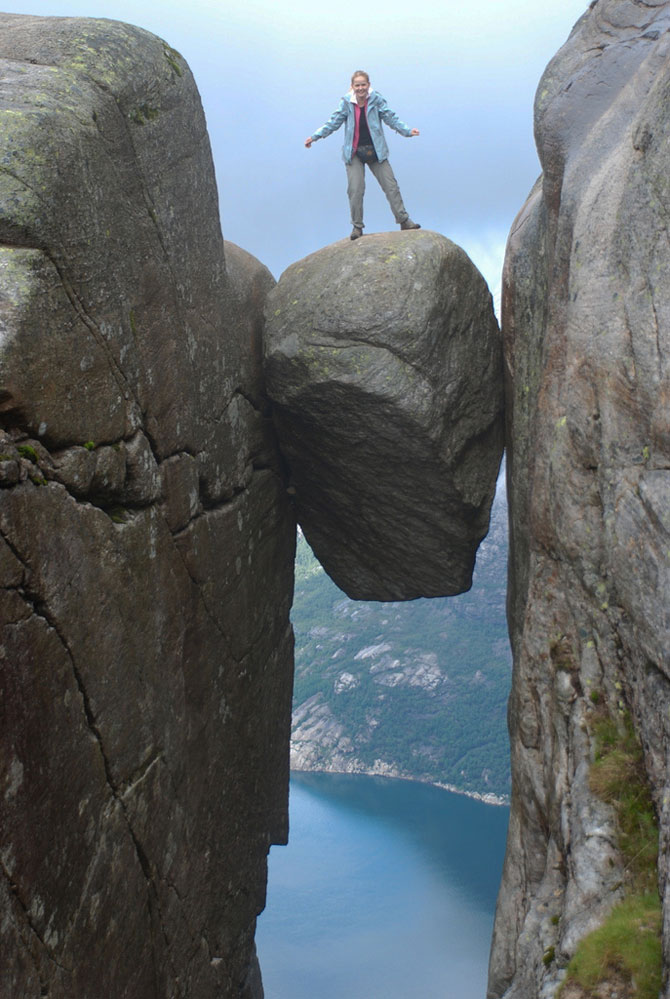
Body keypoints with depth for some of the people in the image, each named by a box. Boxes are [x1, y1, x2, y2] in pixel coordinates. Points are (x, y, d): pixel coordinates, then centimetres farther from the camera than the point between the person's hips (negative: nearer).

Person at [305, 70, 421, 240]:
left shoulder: (376, 100, -6)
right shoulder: (346, 103, -4)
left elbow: (391, 118, -2)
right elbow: (333, 122, 2)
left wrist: (407, 131, -14)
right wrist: (315, 136, -3)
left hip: (375, 151, 0)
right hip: (354, 153, 0)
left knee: (391, 185, 0)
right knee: (355, 189, -10)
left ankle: (404, 220, 7)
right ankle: (357, 226, 3)